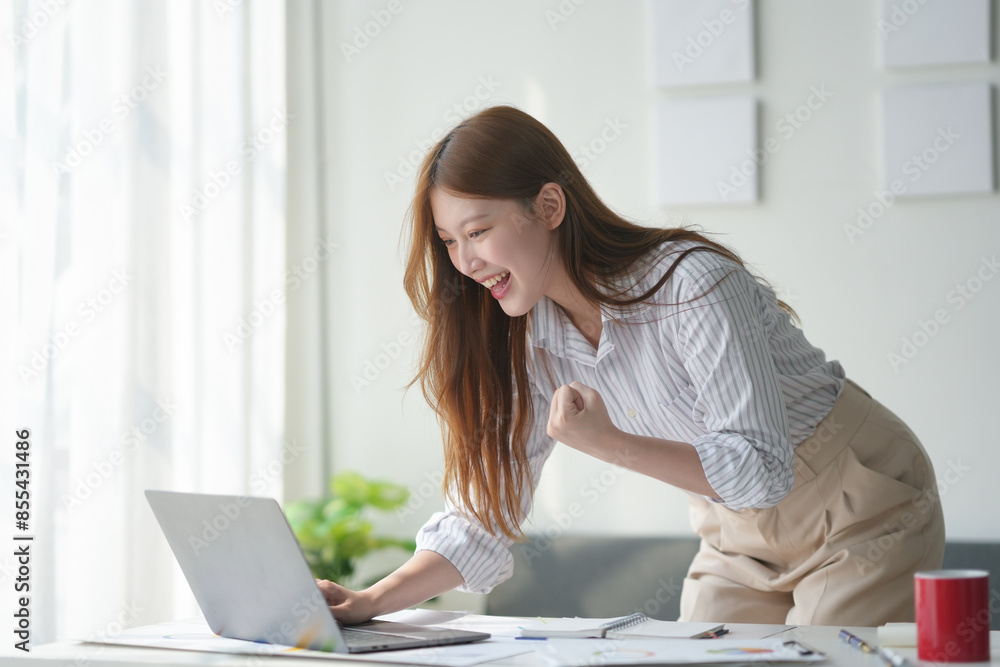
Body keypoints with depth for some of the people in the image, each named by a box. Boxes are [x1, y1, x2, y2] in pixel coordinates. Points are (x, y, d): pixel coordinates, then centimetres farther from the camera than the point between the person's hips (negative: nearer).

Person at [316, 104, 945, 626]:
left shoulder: (692, 284, -28)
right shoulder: (531, 340, -8)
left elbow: (761, 469, -28)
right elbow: (487, 512, -5)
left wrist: (610, 444, -36)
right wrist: (370, 603, -18)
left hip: (862, 508, -6)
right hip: (739, 538, 6)